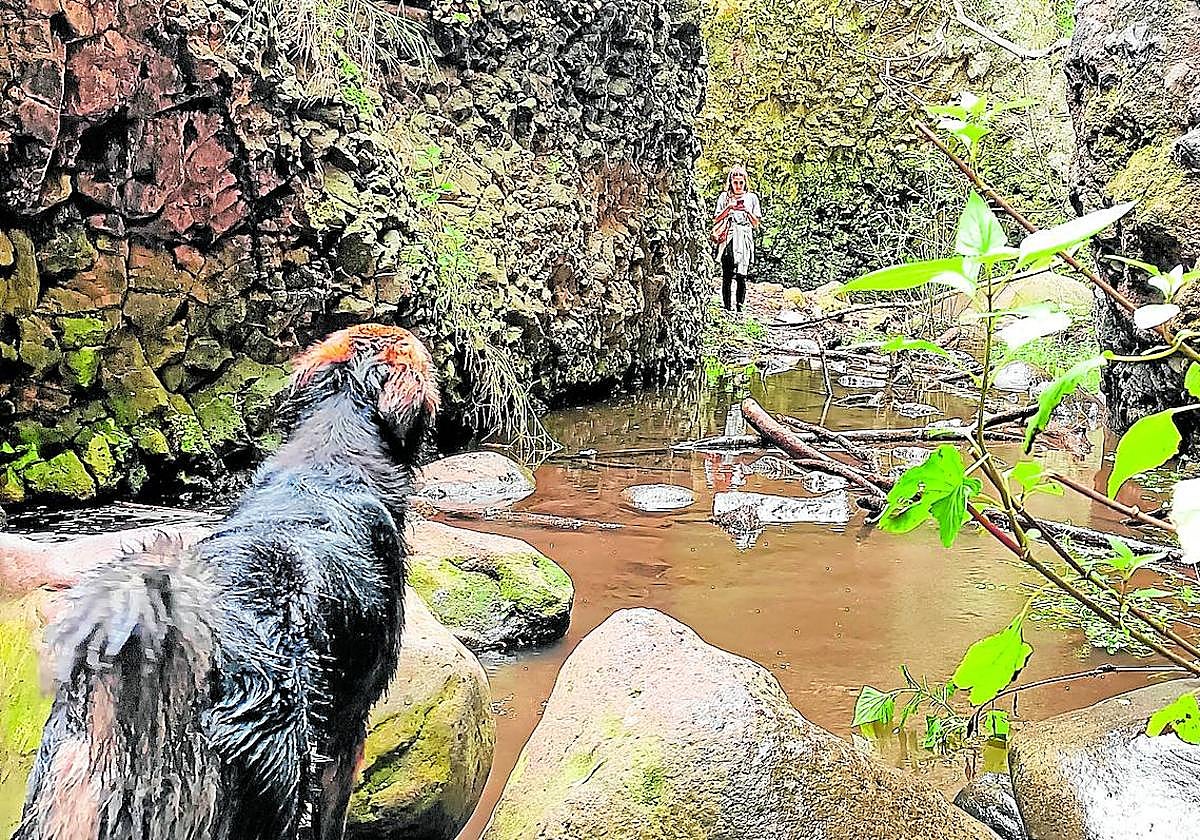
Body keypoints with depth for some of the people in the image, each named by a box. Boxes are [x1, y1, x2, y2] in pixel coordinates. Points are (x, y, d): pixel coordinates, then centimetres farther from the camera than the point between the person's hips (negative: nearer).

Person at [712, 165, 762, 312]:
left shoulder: (752, 198, 12)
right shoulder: (724, 197, 11)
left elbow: (756, 223, 10)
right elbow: (716, 220, 7)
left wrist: (746, 211, -6)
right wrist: (729, 208, -6)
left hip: (745, 242, 0)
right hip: (728, 241, 0)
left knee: (741, 277, -6)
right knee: (727, 277, -6)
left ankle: (740, 308, -2)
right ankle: (727, 309, -4)